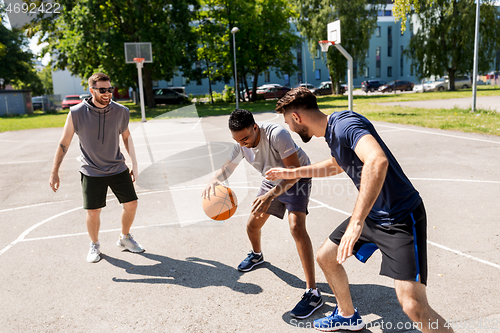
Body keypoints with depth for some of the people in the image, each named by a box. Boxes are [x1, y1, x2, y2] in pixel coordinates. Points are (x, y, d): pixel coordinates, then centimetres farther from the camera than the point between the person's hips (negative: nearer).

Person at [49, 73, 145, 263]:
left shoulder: (120, 111, -8)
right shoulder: (77, 113, -14)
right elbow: (64, 143, -6)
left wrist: (134, 164, 10)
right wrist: (54, 173, -4)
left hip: (118, 168, 3)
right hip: (91, 172, -2)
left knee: (131, 204, 4)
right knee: (93, 212, 1)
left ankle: (125, 239, 30)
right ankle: (94, 245, 30)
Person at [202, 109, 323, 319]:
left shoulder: (277, 134, -36)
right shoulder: (240, 145, -15)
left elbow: (295, 171, -35)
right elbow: (226, 168, -3)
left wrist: (270, 195, -47)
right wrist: (214, 181, -28)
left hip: (297, 178, -6)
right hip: (272, 180, 7)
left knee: (296, 225, -27)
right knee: (252, 225, 10)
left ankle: (313, 293, -21)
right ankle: (256, 255, 48)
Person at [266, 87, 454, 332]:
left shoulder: (345, 123, -23)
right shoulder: (332, 131, 8)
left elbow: (377, 160, -42)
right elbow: (336, 165, 30)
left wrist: (357, 221, -44)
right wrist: (292, 173, 33)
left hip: (400, 217, -10)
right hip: (371, 214, 10)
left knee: (414, 306, -19)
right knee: (325, 257, 17)